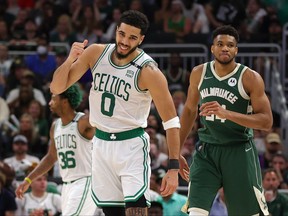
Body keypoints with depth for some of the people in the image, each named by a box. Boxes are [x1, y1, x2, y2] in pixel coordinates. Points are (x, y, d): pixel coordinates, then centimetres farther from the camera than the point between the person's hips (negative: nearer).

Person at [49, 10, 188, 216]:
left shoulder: (148, 71, -17)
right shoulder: (95, 53, -3)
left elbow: (171, 120, -14)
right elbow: (57, 88, 1)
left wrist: (174, 168, -19)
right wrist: (70, 60, -19)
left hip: (132, 145, -5)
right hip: (102, 143, 5)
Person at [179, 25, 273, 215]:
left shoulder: (250, 78, -11)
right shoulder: (199, 74, 2)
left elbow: (266, 122, -16)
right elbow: (190, 110, 17)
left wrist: (226, 113, -28)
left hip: (239, 151, -3)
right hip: (206, 150, 3)